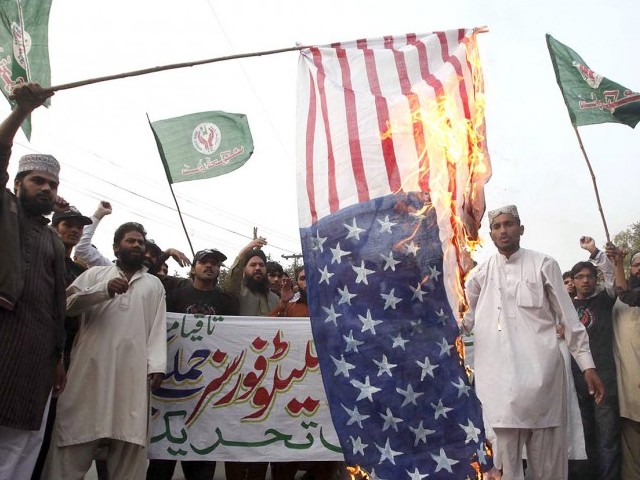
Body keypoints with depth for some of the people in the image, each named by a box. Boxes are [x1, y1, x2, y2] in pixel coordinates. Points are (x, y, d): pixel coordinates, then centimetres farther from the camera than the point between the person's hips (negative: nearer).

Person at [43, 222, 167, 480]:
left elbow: (158, 327, 10)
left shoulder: (154, 284, 20)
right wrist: (104, 290, -11)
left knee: (129, 436, -4)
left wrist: (157, 364, -3)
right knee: (76, 430, -5)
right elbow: (67, 303, 2)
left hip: (134, 371, 1)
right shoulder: (96, 274, 17)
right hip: (92, 365, -1)